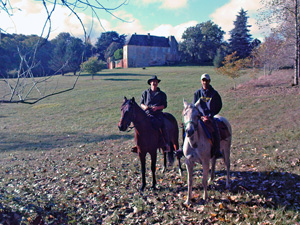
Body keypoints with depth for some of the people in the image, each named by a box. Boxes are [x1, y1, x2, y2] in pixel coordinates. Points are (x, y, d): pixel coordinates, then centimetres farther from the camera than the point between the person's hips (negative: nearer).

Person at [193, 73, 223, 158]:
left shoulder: (214, 93, 4)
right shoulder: (197, 93, 9)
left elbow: (218, 106, 5)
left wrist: (210, 116, -7)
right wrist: (200, 116, -6)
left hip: (210, 117, -1)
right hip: (199, 116, 2)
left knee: (215, 131, -24)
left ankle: (217, 151, -10)